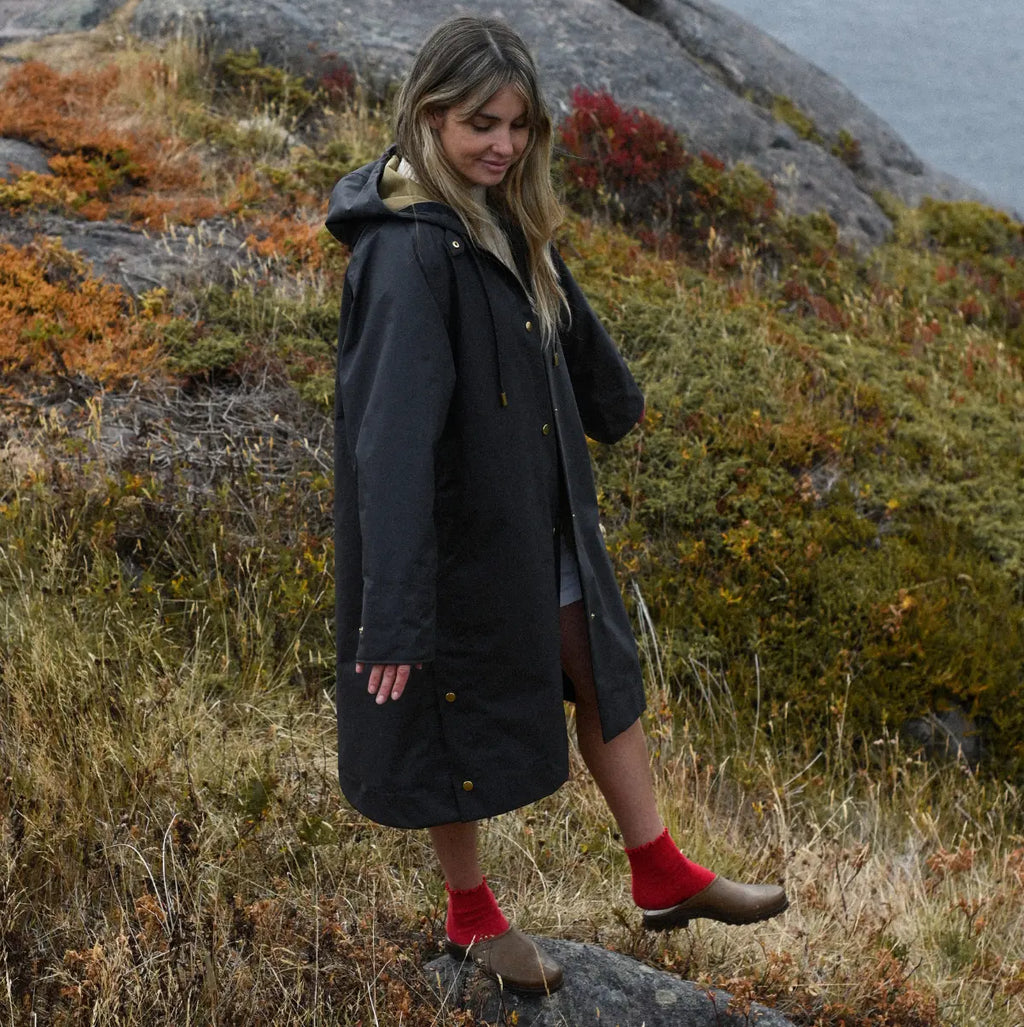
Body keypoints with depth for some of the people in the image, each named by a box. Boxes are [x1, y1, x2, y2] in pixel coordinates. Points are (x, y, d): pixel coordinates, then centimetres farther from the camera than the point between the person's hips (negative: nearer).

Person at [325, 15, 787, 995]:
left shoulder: (501, 221, 1)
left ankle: (661, 875, 37)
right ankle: (471, 915, 33)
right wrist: (395, 612, -37)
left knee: (603, 677, 19)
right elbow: (394, 432, -34)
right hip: (456, 530, -9)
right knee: (461, 716, 10)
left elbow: (566, 325, 22)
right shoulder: (406, 250, -27)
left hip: (537, 515, 9)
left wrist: (617, 405, 39)